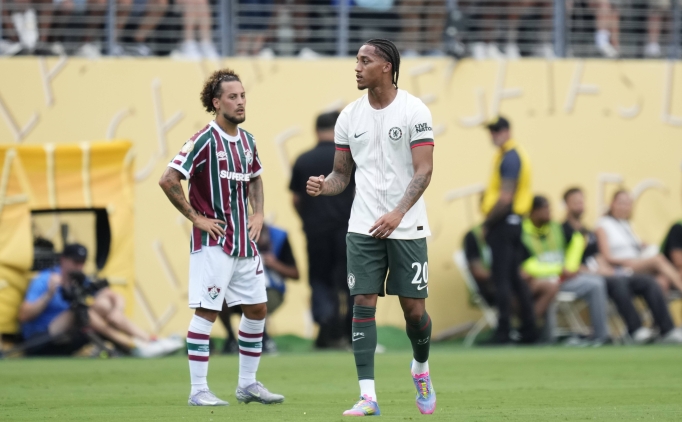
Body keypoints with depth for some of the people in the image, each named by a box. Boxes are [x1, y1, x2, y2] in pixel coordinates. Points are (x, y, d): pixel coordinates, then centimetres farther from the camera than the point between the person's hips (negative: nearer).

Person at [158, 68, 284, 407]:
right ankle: (198, 391, -3)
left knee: (257, 309, 10)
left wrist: (258, 214, 13)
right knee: (206, 312, -6)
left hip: (245, 243, 8)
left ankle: (248, 384, 21)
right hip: (213, 243, -8)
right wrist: (195, 217, -15)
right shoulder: (204, 140, -13)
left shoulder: (247, 141, 10)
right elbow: (168, 181, -19)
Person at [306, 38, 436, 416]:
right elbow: (342, 175, 13)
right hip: (363, 226, 3)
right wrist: (323, 186, -11)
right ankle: (367, 396, -7)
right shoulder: (349, 117, 7)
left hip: (407, 226, -3)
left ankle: (421, 368, 32)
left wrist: (398, 213, -24)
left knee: (413, 309, 2)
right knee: (363, 304, -6)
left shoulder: (414, 111, -6)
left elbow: (423, 171, -12)